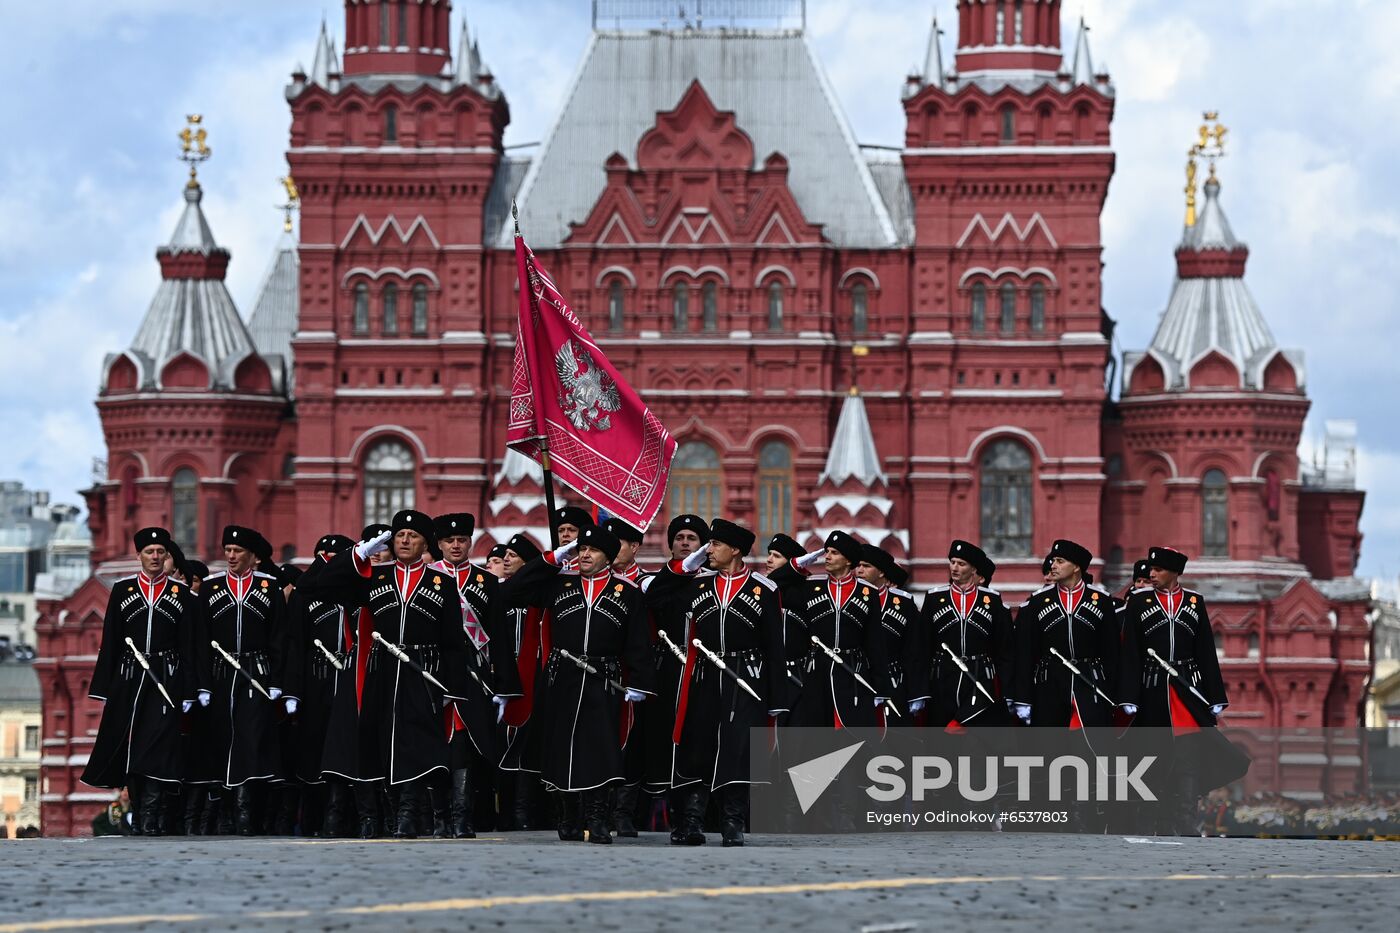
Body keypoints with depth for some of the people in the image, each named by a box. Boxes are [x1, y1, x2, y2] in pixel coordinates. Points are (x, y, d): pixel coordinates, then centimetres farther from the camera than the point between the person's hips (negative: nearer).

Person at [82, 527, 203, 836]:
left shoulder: (182, 595, 6)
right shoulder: (122, 590, 8)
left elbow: (189, 647, 5)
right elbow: (109, 642, 8)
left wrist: (188, 692, 0)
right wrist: (104, 689, 4)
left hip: (166, 680, -2)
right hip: (129, 679, 2)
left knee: (158, 744, -11)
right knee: (129, 748, 3)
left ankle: (150, 818, -13)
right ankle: (138, 810, 14)